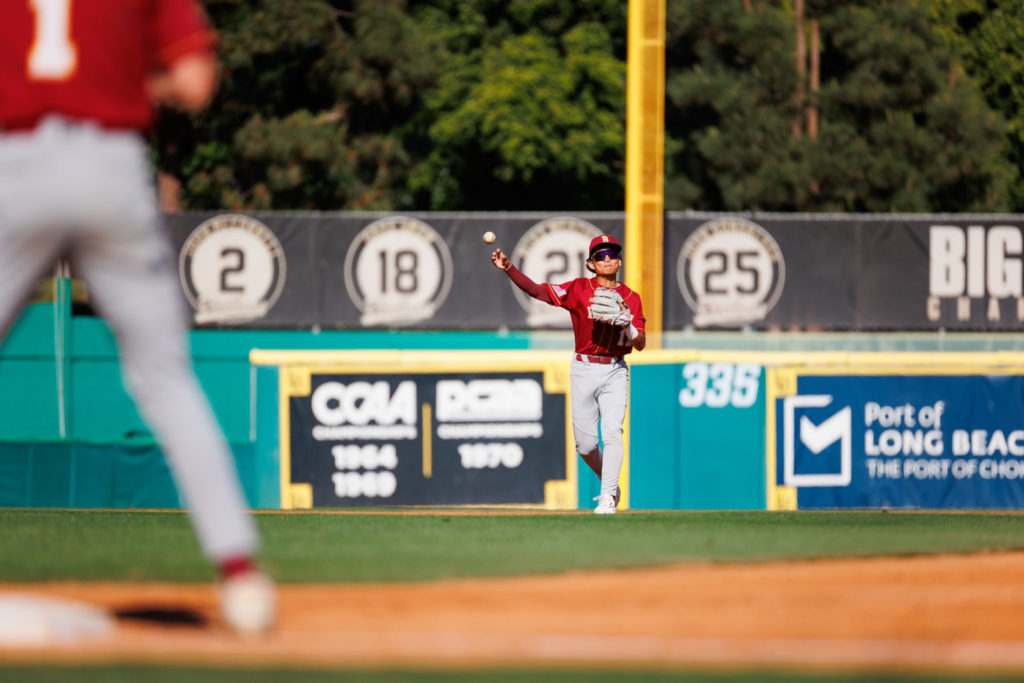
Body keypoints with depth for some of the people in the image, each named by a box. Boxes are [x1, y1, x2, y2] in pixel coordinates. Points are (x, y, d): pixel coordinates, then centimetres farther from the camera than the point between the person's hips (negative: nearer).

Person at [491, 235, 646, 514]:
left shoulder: (630, 298, 4)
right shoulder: (579, 289, 1)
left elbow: (640, 344, 1)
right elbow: (536, 290, -7)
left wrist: (626, 323, -19)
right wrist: (508, 268, -20)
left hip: (614, 372, -1)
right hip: (583, 370, 1)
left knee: (612, 432, -17)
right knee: (585, 443, 2)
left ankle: (608, 498, -18)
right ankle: (610, 482, 28)